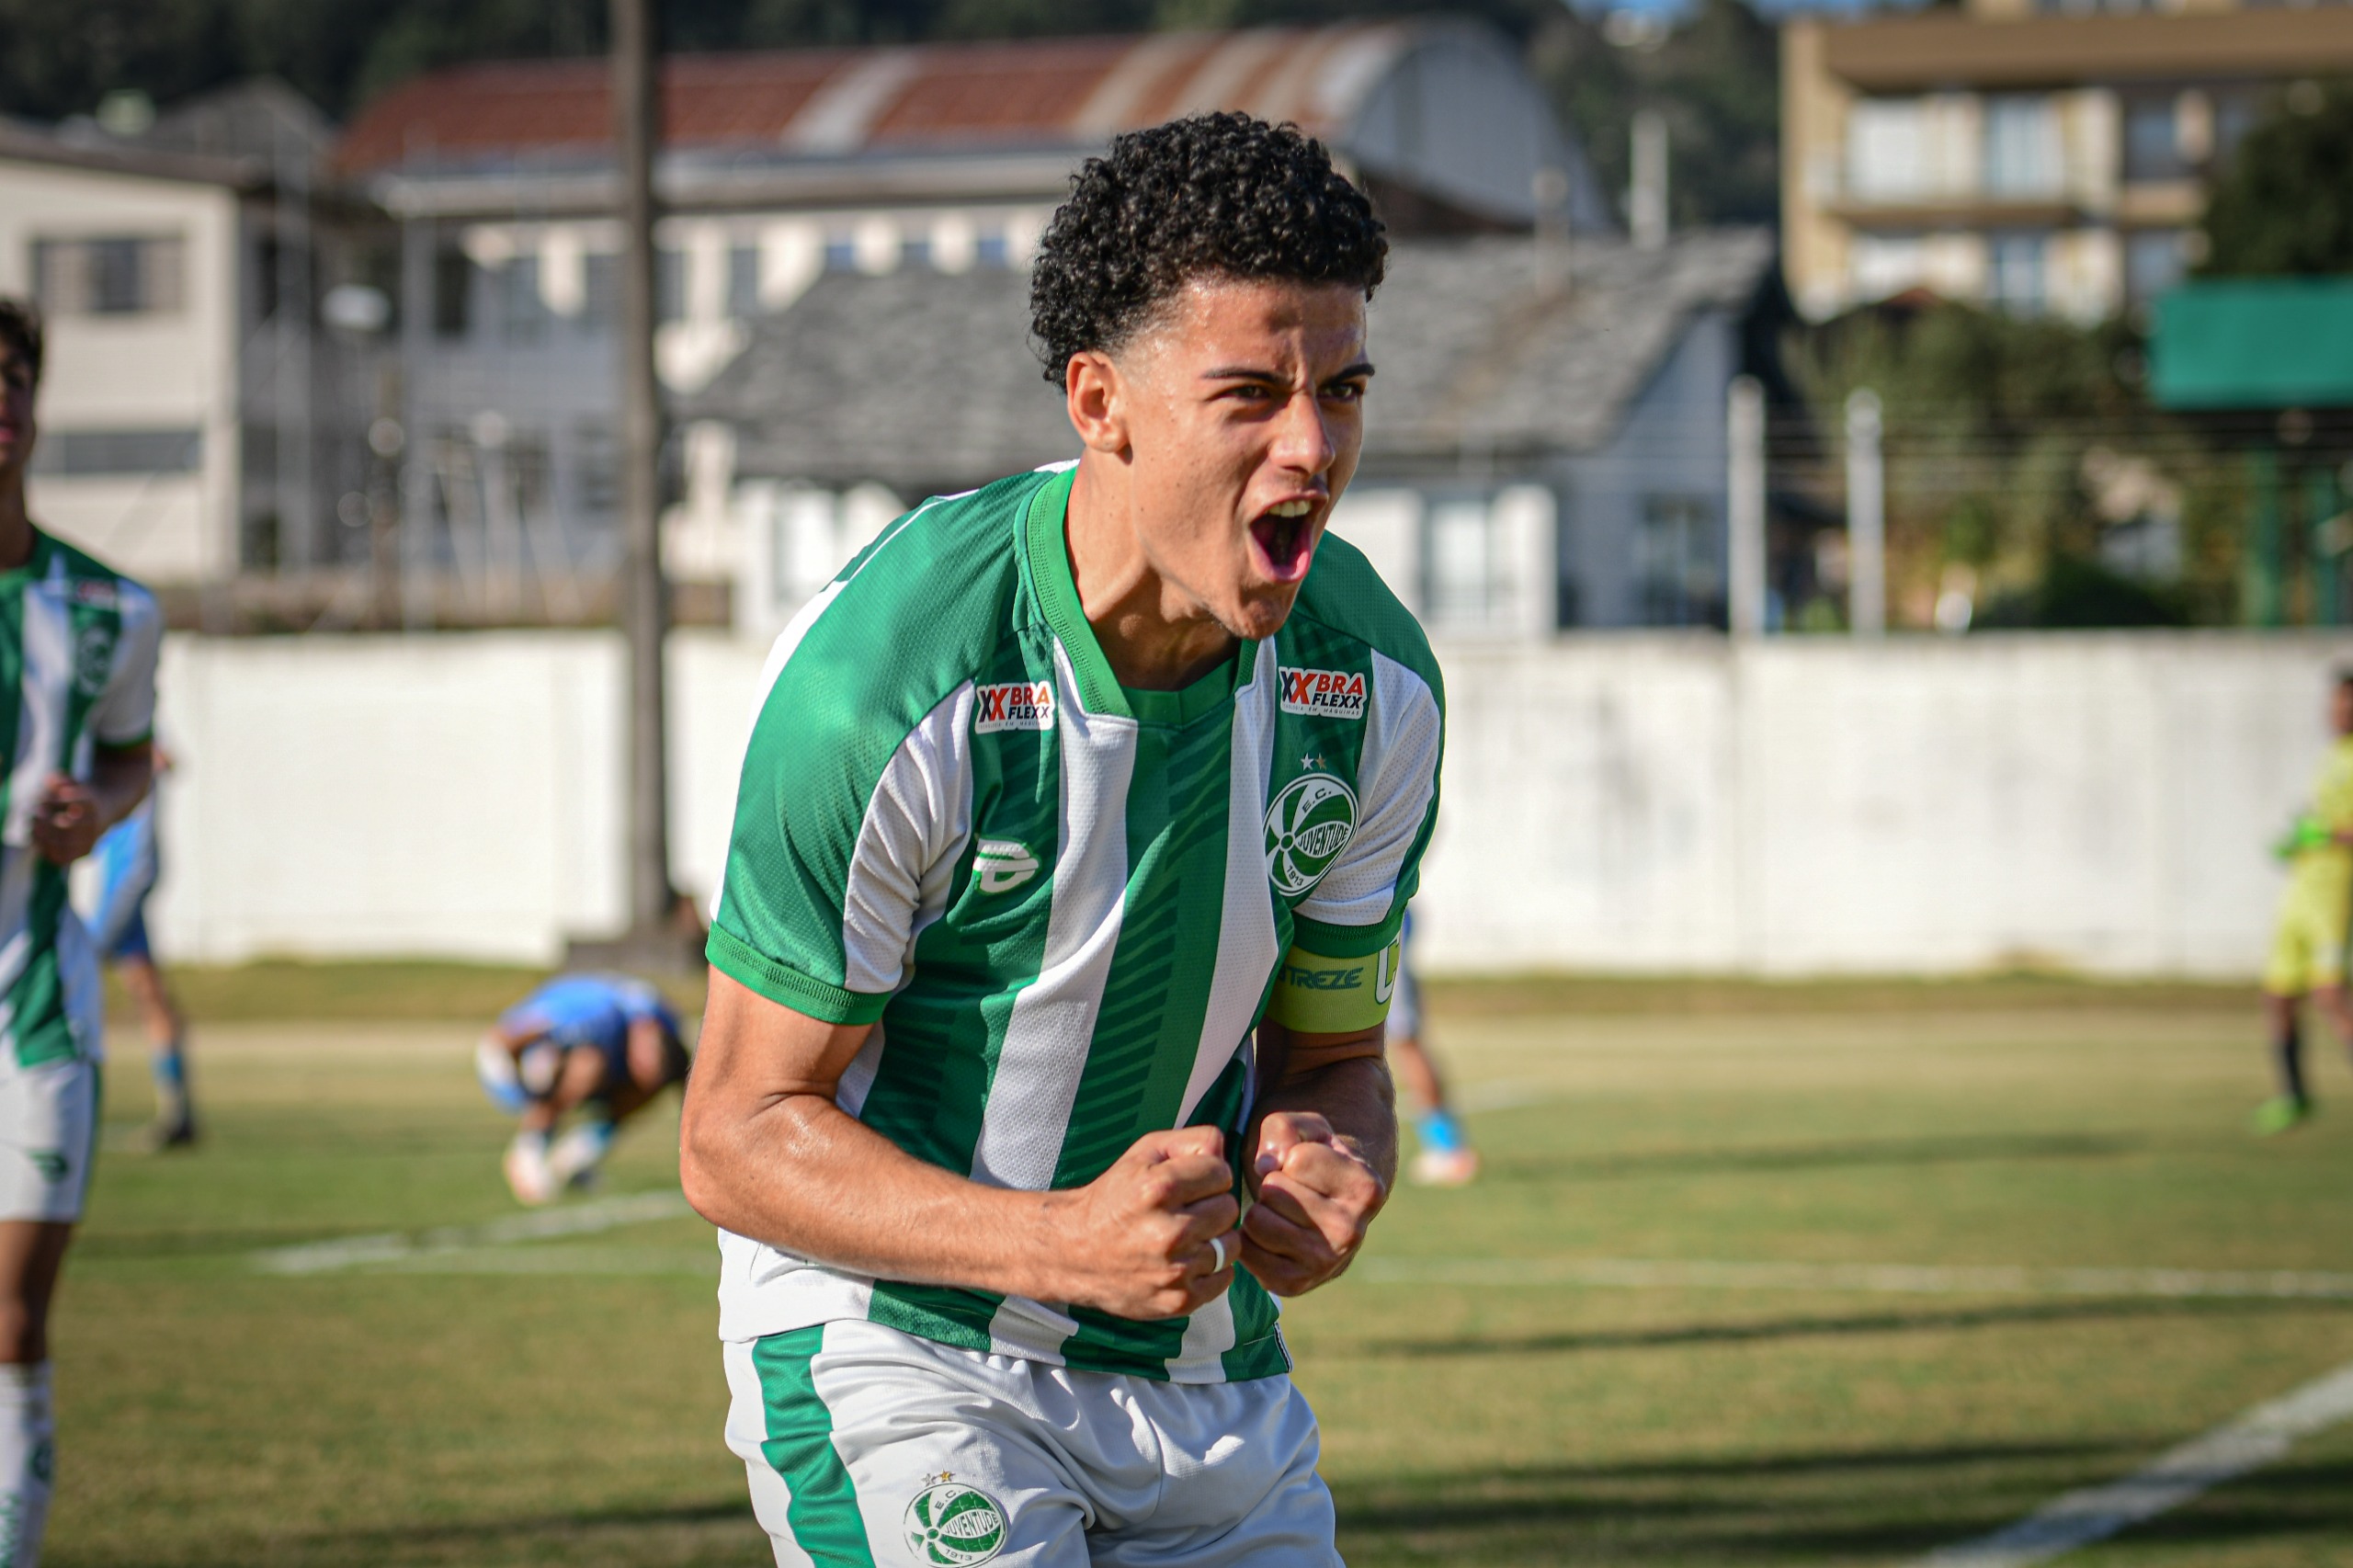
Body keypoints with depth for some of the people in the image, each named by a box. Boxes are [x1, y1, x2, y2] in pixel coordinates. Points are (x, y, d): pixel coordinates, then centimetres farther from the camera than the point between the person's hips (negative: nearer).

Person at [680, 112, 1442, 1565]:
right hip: (898, 1348, -5)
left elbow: (1331, 1052, 7)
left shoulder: (1377, 682, -6)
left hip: (1207, 1369, 5)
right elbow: (738, 1134, -17)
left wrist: (1323, 1170, -17)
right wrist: (1068, 1240, -31)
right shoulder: (882, 679, -23)